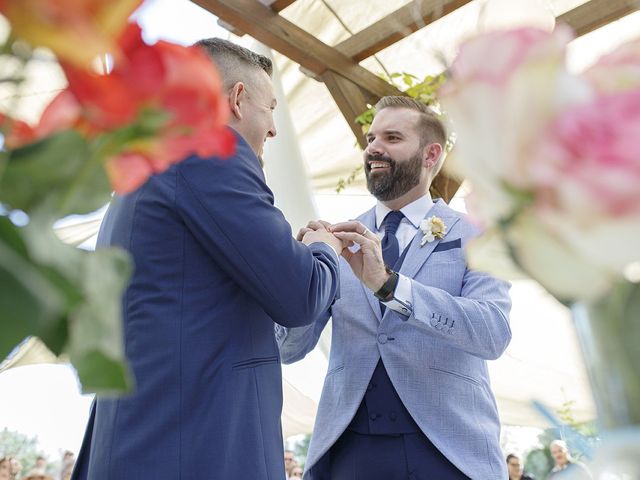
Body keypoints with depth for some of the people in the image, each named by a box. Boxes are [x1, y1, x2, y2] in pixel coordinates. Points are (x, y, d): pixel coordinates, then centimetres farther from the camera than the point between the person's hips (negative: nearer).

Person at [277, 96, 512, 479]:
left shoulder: (474, 237, 0)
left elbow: (494, 333, -15)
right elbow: (290, 350, 3)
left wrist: (387, 283, -25)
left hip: (448, 448, -2)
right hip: (349, 446, 2)